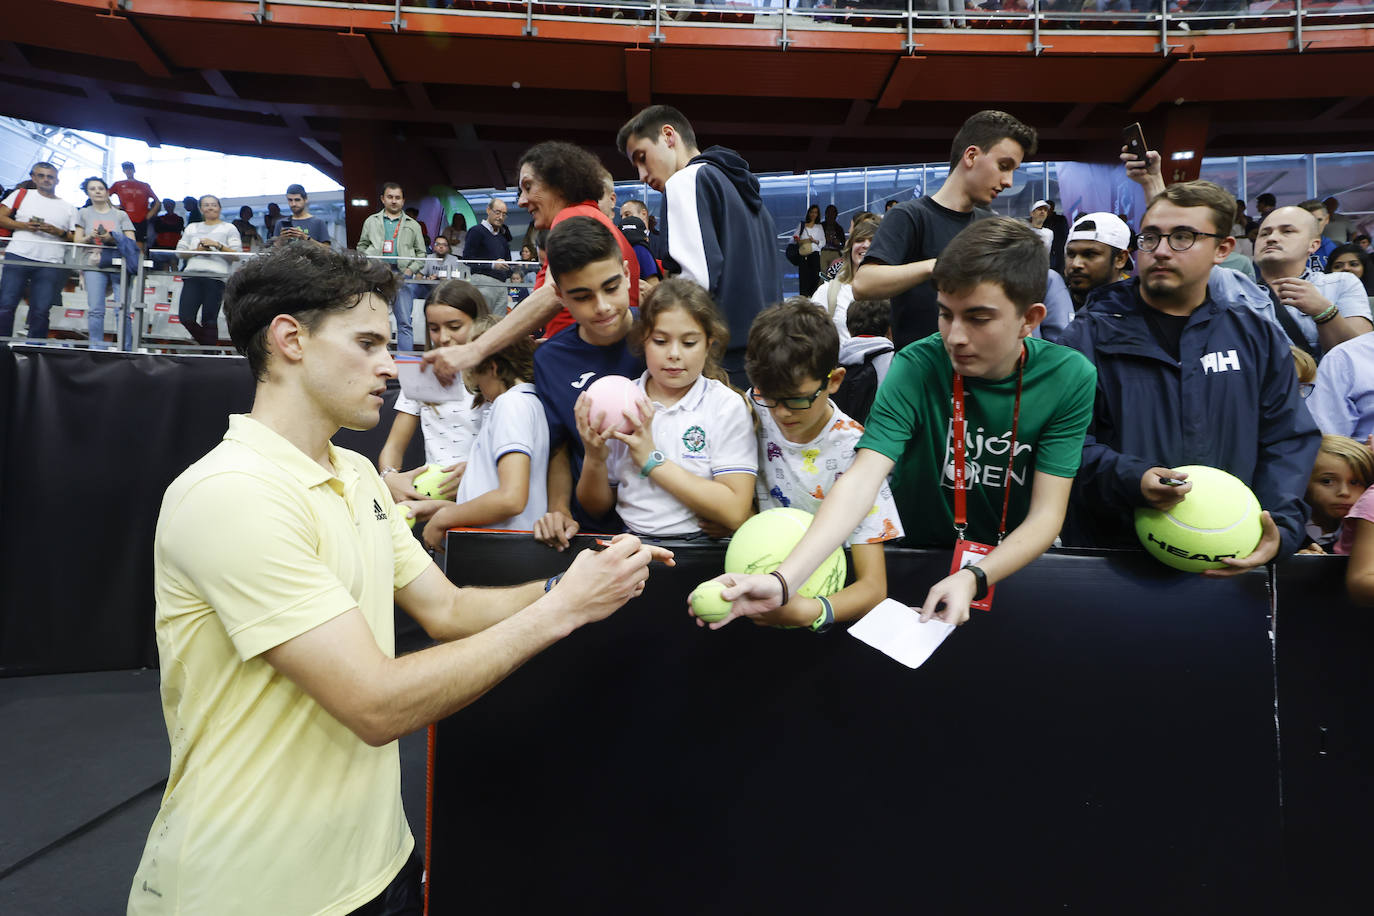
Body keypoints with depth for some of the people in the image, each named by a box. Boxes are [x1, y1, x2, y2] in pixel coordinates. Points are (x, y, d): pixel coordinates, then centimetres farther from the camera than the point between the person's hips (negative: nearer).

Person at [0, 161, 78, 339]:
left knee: (40, 311, -3)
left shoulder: (68, 208, 16)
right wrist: (24, 225, -7)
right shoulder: (22, 194, 14)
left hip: (51, 264, 0)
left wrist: (58, 232, -6)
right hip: (17, 257, 0)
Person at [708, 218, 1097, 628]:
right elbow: (861, 480, -28)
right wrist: (783, 581, -41)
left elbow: (1046, 514, -12)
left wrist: (974, 578, -31)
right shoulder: (917, 367, -17)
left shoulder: (1069, 378, -11)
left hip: (1013, 562, 2)